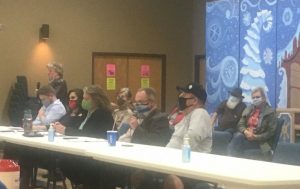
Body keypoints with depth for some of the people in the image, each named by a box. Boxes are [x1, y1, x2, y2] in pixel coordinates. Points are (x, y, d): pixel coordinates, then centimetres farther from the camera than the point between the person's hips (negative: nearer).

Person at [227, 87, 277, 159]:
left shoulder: (270, 112, -2)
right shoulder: (248, 109, 15)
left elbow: (270, 133, -7)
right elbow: (240, 124, 11)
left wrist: (255, 137, -18)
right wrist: (245, 132, -12)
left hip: (259, 141, -5)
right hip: (246, 136, 5)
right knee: (238, 136, -32)